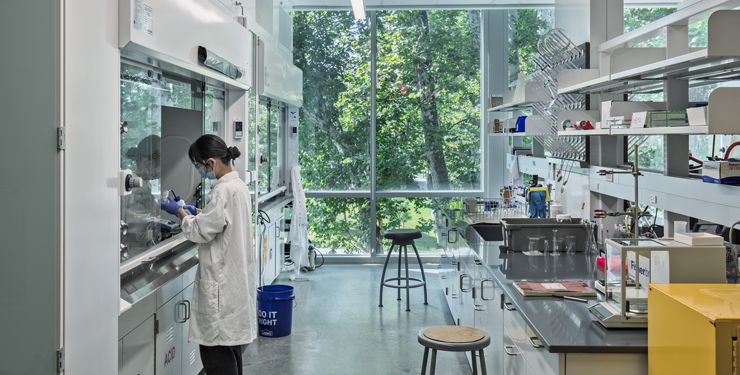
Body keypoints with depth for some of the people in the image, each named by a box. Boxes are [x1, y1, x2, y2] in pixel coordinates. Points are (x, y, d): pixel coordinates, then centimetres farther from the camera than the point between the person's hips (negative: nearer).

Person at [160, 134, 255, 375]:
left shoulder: (224, 190, -20)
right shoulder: (238, 185, 10)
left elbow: (201, 232, -17)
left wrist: (179, 212, -2)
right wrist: (192, 212, 19)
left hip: (222, 286, -10)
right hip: (236, 279, 10)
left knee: (216, 354, -4)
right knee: (230, 344, 19)